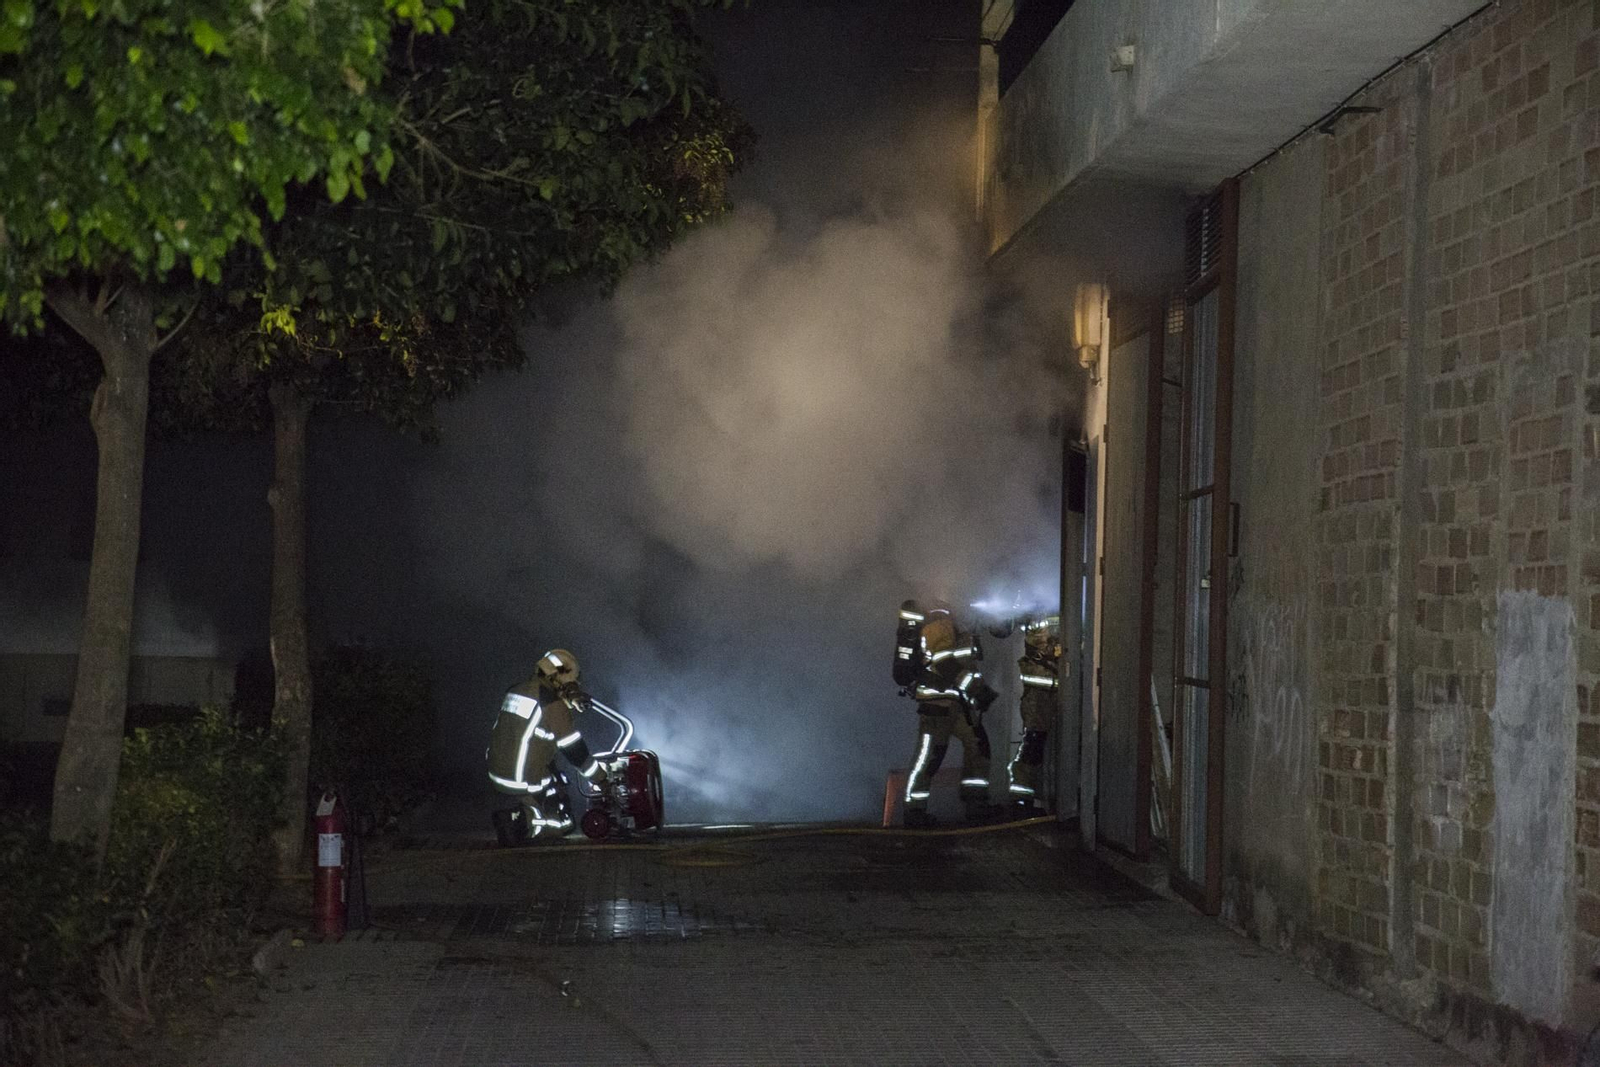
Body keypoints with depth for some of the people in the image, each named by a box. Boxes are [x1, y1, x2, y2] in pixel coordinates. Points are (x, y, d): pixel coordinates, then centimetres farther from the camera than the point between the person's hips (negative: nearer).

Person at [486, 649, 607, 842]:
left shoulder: (516, 692, 10)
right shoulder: (553, 704, -14)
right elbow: (574, 750, -8)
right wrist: (600, 777, 5)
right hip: (527, 781, -8)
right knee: (563, 823, 4)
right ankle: (522, 819, -16)